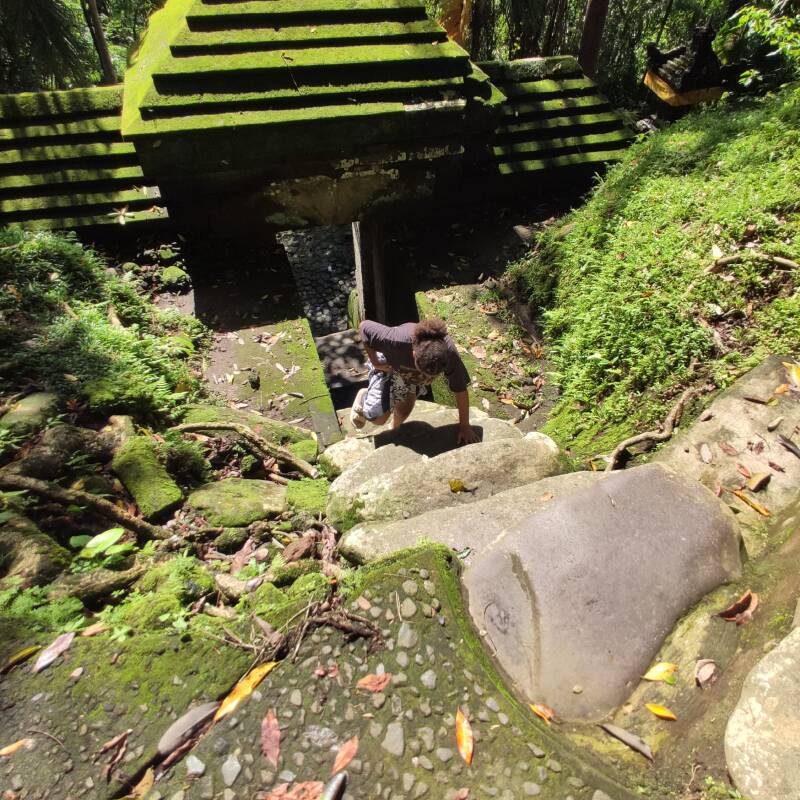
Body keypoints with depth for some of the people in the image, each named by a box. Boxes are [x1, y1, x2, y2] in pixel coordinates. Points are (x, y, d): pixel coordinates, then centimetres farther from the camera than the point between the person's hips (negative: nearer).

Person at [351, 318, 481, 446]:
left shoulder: (449, 354, -38)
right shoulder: (397, 340, -46)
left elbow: (460, 390, -26)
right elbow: (364, 326, -30)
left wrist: (464, 426, -17)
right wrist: (375, 362, -23)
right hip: (389, 366, -2)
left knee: (404, 411, 9)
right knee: (378, 418, -8)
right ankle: (364, 396, 26)